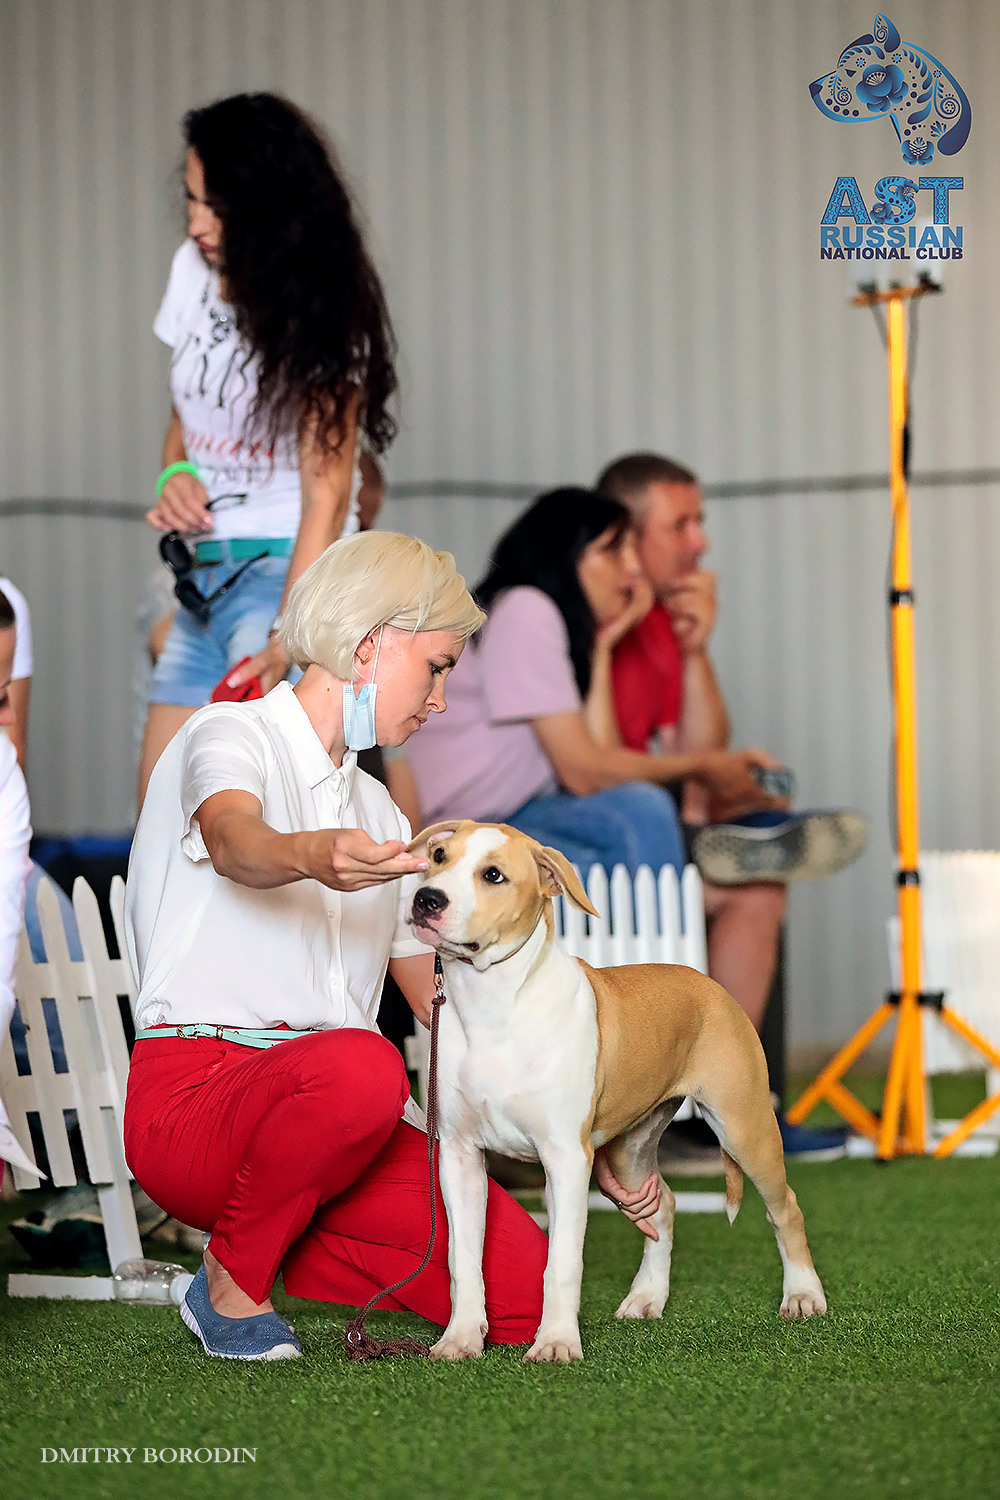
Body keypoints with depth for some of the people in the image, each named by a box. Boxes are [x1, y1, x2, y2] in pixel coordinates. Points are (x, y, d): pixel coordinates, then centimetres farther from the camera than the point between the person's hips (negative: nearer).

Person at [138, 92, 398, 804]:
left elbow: (327, 488, -15)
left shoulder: (321, 314, -10)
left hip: (289, 572, -7)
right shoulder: (194, 271, 9)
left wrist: (285, 637, -25)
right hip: (203, 580, 7)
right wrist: (175, 474, -2)